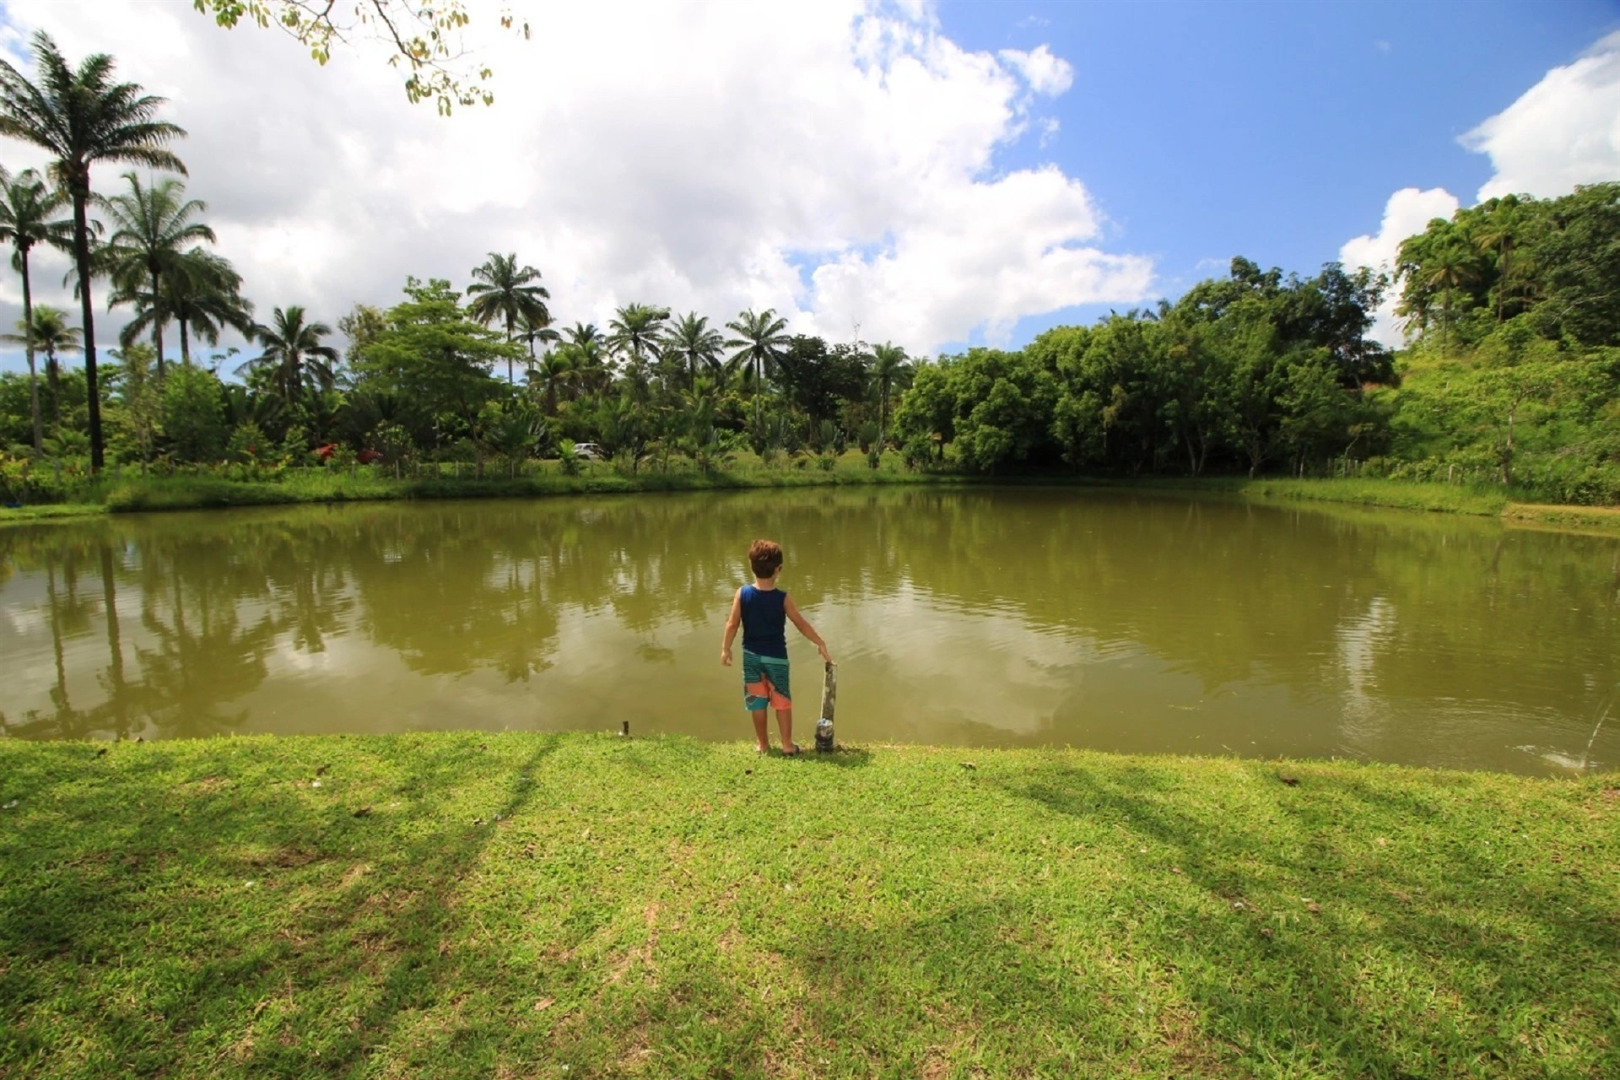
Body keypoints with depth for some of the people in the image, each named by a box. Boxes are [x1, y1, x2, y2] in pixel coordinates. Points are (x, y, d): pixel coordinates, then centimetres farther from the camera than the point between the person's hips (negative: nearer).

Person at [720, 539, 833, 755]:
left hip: (751, 655, 2)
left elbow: (732, 624, -8)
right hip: (776, 656, -2)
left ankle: (762, 743, 24)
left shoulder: (742, 594, -12)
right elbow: (802, 624, -7)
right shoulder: (783, 598, -15)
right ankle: (787, 744, 15)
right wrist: (821, 644, 5)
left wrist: (726, 649, 6)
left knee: (757, 701, 13)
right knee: (782, 700, 10)